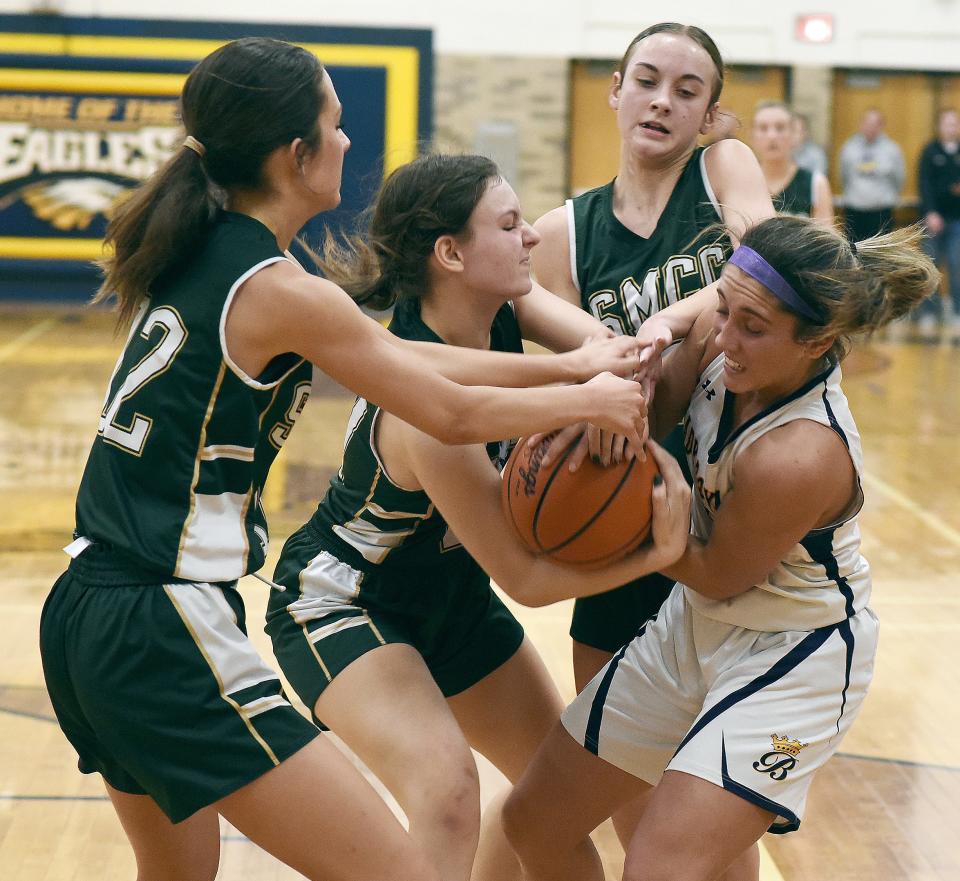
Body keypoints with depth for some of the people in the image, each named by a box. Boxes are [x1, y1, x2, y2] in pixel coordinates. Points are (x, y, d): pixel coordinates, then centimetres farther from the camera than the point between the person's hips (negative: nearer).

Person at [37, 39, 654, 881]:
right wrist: (589, 400, 13)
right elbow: (454, 415, -4)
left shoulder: (195, 252, 11)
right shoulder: (279, 291, -14)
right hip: (168, 632, -10)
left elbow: (390, 351, 15)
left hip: (84, 614, 10)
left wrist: (561, 365, 17)